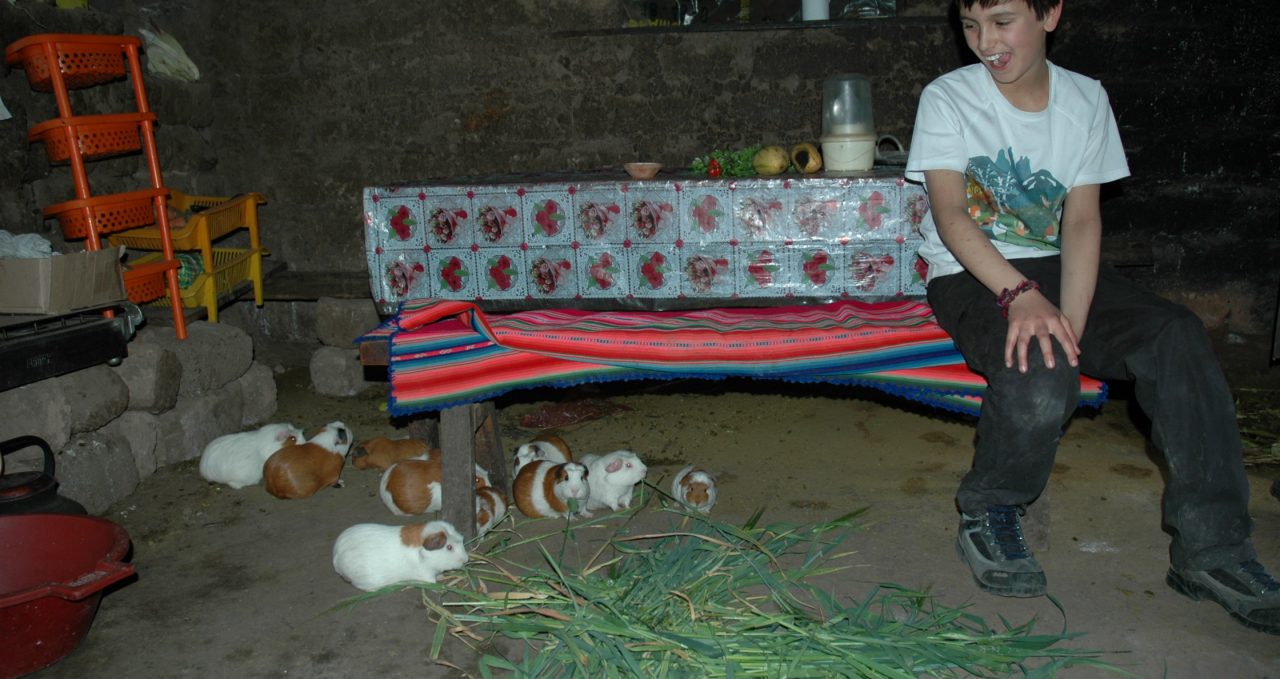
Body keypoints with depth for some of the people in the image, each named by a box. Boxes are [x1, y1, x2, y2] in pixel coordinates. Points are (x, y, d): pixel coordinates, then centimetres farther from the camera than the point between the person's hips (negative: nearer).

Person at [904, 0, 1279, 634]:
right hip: (970, 274, -4)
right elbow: (950, 214, -17)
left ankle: (1211, 548, -14)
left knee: (1177, 334, -21)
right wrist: (1021, 294, -34)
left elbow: (1082, 219, -4)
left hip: (1051, 267, 4)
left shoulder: (1086, 99, 6)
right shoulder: (947, 99, -4)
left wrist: (1070, 322, -21)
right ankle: (987, 514, -5)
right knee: (1041, 368, -34)